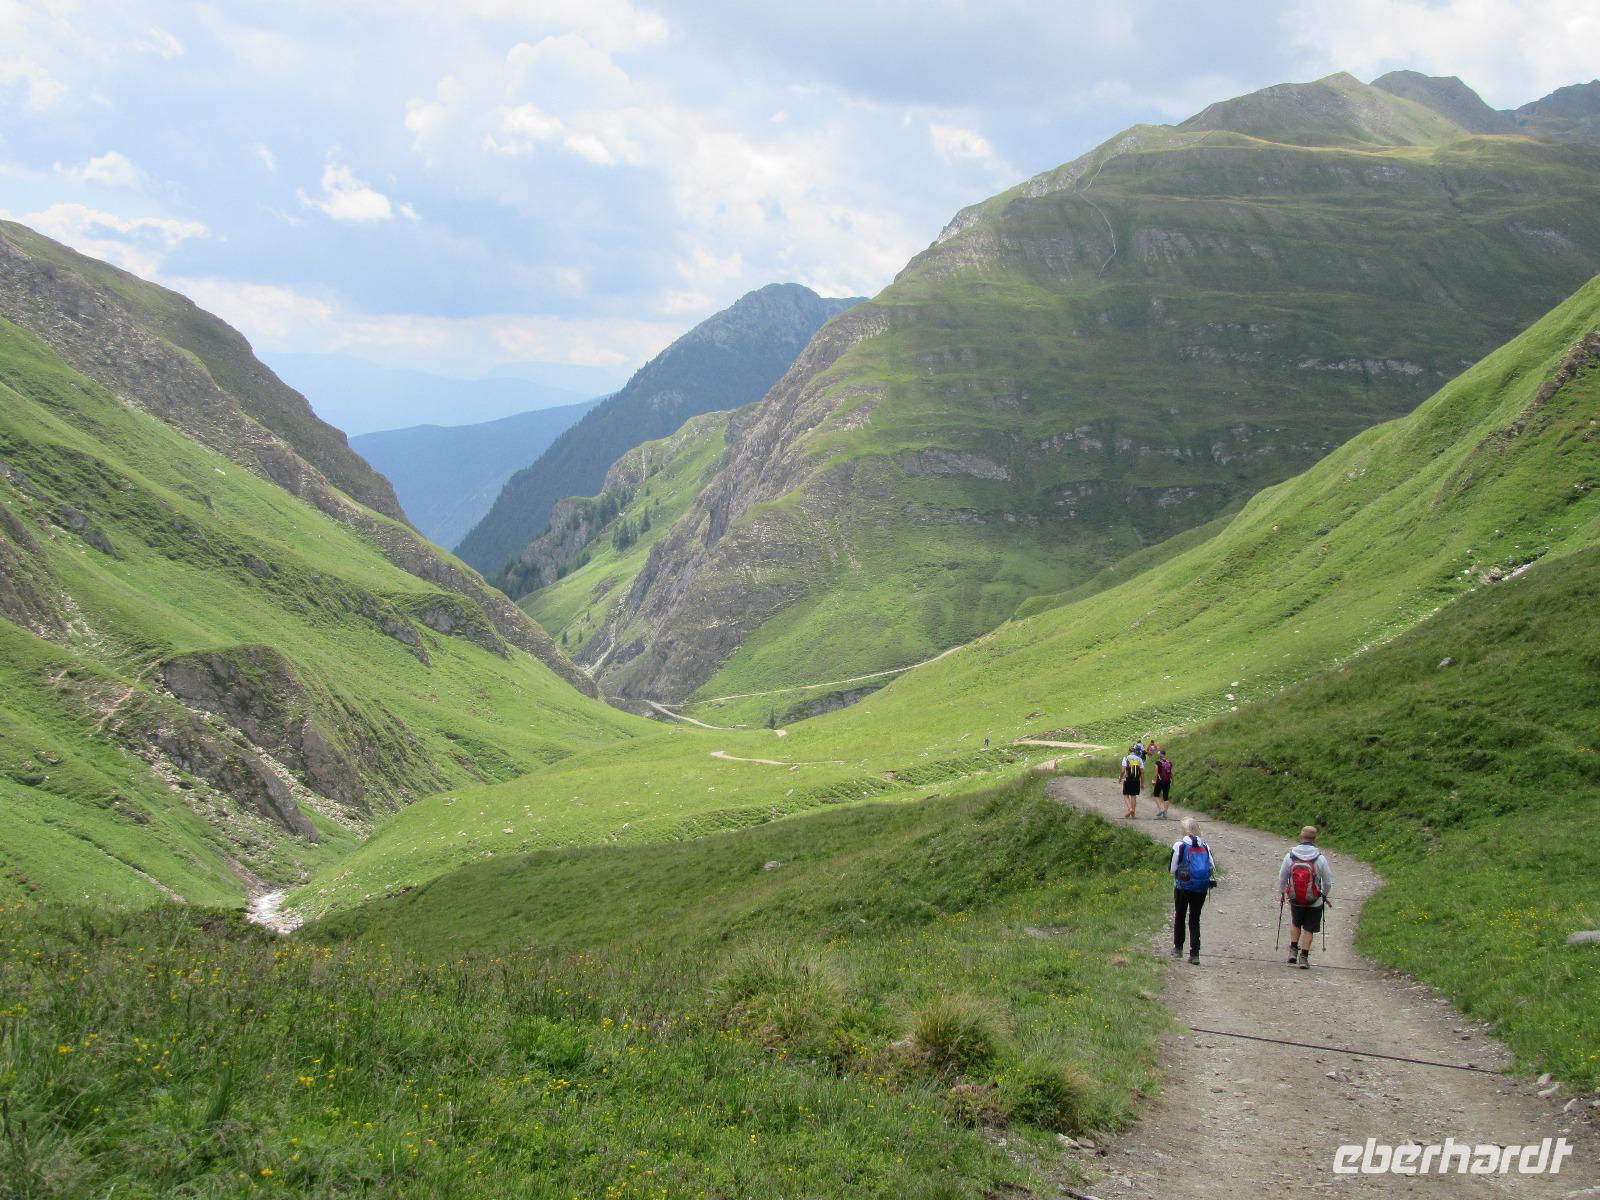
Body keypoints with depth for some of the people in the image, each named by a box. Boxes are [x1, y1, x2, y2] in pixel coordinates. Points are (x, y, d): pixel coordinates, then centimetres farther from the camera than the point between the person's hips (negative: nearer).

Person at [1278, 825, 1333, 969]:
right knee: (1308, 930, 12)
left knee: (1295, 924, 26)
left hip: (1295, 900, 2)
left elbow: (1282, 877, 1)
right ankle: (1303, 958, 12)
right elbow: (1328, 881, -5)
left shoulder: (1289, 856, -10)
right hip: (1314, 903, -2)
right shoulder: (1320, 858, -15)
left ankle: (1293, 951, 17)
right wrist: (1324, 894, 15)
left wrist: (1281, 894, 18)